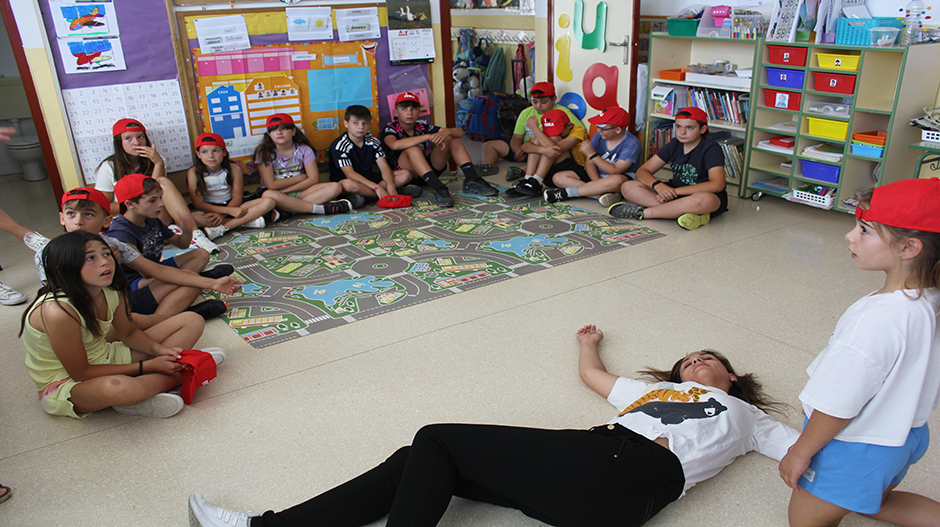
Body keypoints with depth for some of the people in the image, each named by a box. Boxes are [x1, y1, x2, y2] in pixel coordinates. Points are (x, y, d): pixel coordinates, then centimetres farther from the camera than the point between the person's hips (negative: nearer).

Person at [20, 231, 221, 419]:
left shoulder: (111, 292, -9)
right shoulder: (58, 311, -30)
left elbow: (128, 333, 8)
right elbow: (80, 373, -23)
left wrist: (159, 350, -13)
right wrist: (148, 366, -22)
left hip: (105, 360, 8)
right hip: (65, 384, -7)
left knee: (192, 322, 0)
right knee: (117, 388, -46)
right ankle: (178, 372, -17)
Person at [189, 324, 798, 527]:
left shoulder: (743, 413, 26)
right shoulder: (655, 389, 38)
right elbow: (592, 373, 48)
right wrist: (589, 342, 63)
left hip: (625, 475, -6)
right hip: (596, 458, 6)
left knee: (439, 441, -15)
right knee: (427, 463, -6)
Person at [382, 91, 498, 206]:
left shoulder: (422, 127, 2)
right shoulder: (390, 129, -9)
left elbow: (460, 132, -3)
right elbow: (394, 145, -36)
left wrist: (446, 132, -28)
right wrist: (429, 136, -35)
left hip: (427, 171, 5)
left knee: (453, 139, -5)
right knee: (412, 148, -33)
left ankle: (472, 181, -18)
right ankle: (437, 189, -42)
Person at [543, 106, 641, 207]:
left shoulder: (632, 144, -16)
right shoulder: (598, 136, 0)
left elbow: (615, 171, -24)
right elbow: (590, 163, -4)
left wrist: (592, 154, -25)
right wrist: (597, 185, -24)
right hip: (597, 176, 6)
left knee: (616, 180, -45)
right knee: (558, 178, -12)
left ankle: (565, 193, -31)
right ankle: (604, 193, -30)